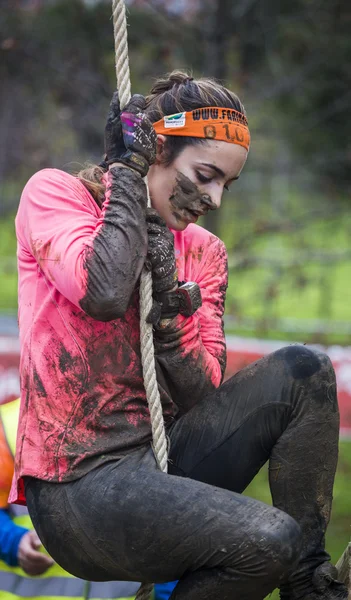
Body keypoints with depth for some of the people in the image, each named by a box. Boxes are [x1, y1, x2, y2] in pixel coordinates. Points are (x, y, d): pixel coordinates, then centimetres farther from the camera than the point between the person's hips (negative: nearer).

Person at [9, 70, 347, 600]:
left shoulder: (203, 252, 12)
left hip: (162, 458, 6)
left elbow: (200, 398, 4)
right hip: (77, 484, -6)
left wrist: (169, 293, -10)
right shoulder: (53, 193, -3)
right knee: (269, 541, -28)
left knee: (303, 371, -14)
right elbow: (102, 294, -24)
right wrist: (127, 173, -12)